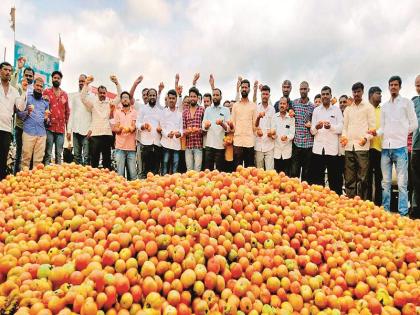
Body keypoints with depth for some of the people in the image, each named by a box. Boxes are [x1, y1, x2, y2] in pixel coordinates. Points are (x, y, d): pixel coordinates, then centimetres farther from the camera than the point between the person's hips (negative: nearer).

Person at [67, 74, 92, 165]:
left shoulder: (91, 97, 5)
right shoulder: (74, 96, 13)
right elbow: (71, 113, 10)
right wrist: (69, 130, 4)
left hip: (87, 130, -3)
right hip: (76, 130, 3)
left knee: (86, 156, -4)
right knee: (77, 155, 6)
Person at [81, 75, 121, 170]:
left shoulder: (110, 103, 13)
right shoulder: (93, 103, 12)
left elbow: (120, 96, 5)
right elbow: (83, 97, 0)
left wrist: (117, 83, -7)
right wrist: (86, 84, -10)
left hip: (107, 134, 1)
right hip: (95, 134, -1)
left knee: (107, 159, 5)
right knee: (94, 159, 2)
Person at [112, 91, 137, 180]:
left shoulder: (134, 112, 9)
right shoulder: (117, 111, 9)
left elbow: (134, 126, -3)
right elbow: (114, 128, 4)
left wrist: (129, 128, -26)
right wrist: (119, 129, -19)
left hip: (131, 147, 0)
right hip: (120, 147, 0)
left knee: (133, 174, 1)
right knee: (120, 173, -2)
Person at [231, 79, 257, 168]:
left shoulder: (253, 105, 9)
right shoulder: (235, 105, 11)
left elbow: (255, 124, 8)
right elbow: (233, 123, 8)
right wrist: (231, 126, -11)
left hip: (250, 141, 0)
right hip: (237, 140, 0)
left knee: (249, 167, 3)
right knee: (237, 167, 0)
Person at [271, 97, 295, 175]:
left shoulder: (291, 118, 2)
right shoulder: (274, 117, 6)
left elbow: (292, 134, -3)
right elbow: (273, 132, 4)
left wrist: (286, 137, -24)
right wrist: (273, 133, -19)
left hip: (287, 150, -1)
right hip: (277, 149, 1)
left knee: (286, 173, 2)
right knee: (276, 173, 3)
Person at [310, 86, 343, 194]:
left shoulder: (337, 110, 7)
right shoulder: (316, 110, 12)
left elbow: (340, 129, -1)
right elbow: (312, 131, 6)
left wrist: (330, 126, -20)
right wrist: (316, 127, -16)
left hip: (332, 148, -2)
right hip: (318, 148, 2)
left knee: (333, 177, 2)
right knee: (317, 178, 4)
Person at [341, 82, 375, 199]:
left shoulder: (368, 107, 6)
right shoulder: (348, 109, 18)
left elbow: (372, 127, 1)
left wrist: (366, 138, -16)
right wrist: (344, 136, -2)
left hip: (362, 146, -4)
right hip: (349, 146, 4)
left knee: (362, 178, -4)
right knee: (349, 178, 5)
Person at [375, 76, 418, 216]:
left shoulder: (407, 102, 6)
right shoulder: (384, 106, 17)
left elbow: (414, 124, 3)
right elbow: (383, 127, 15)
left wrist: (401, 133, 6)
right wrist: (376, 132, -5)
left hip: (400, 146, -4)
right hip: (385, 147, 4)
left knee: (402, 183, -5)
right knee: (386, 183, 8)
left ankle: (403, 213, -1)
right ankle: (385, 211, 14)